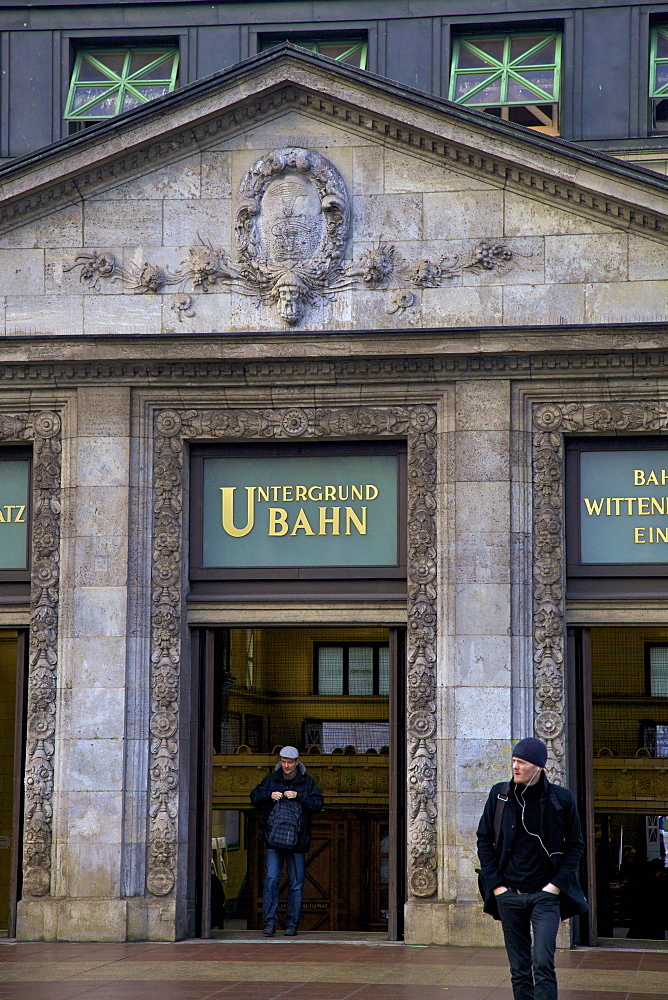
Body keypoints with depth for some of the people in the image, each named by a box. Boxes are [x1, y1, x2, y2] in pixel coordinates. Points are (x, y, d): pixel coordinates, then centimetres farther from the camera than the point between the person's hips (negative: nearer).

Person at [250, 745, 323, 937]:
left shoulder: (307, 782, 4)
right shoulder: (271, 779, 7)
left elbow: (318, 804, -4)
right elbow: (254, 797, 6)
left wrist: (298, 796, -18)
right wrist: (269, 795, -13)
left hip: (297, 841, 0)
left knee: (296, 884, 3)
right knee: (271, 880, -8)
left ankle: (292, 924, 10)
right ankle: (270, 922, -5)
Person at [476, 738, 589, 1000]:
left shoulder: (561, 798, -3)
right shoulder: (500, 794, 2)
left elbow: (575, 845, 4)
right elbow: (484, 840, 8)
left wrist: (557, 883, -6)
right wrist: (495, 884, 0)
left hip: (546, 893, -2)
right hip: (509, 894, 3)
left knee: (543, 964, -12)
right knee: (519, 969, 7)